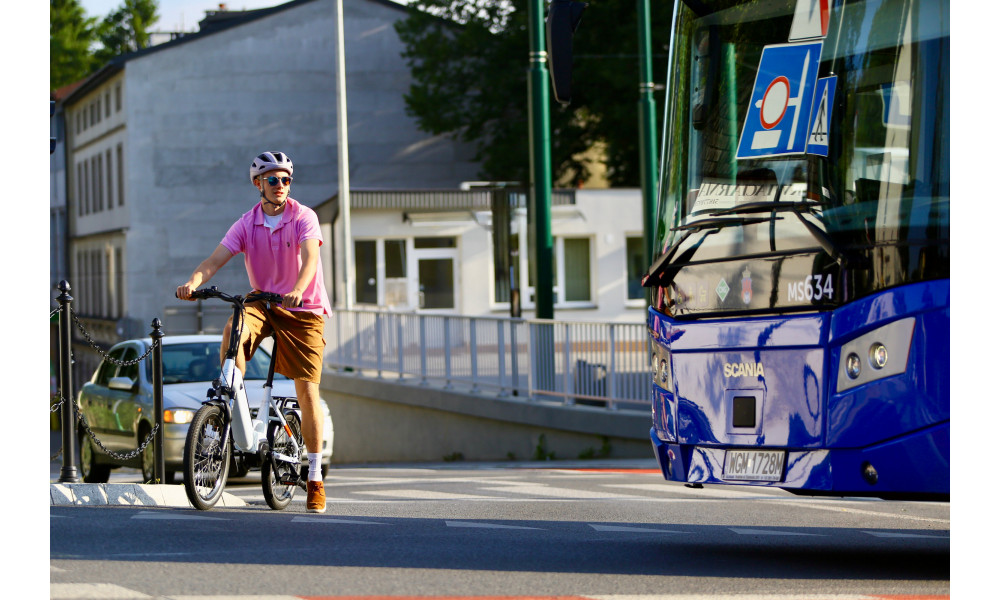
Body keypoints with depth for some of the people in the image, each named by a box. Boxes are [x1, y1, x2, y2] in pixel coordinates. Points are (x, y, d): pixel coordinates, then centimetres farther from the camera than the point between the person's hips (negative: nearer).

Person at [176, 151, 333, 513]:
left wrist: (297, 291, -47)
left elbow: (310, 258, -27)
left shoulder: (303, 218, -11)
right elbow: (217, 258, -14)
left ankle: (315, 478, 2)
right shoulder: (246, 224, -3)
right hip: (262, 303, 2)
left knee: (307, 388, -6)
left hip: (303, 308, -2)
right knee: (233, 332, -33)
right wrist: (193, 282, -35)